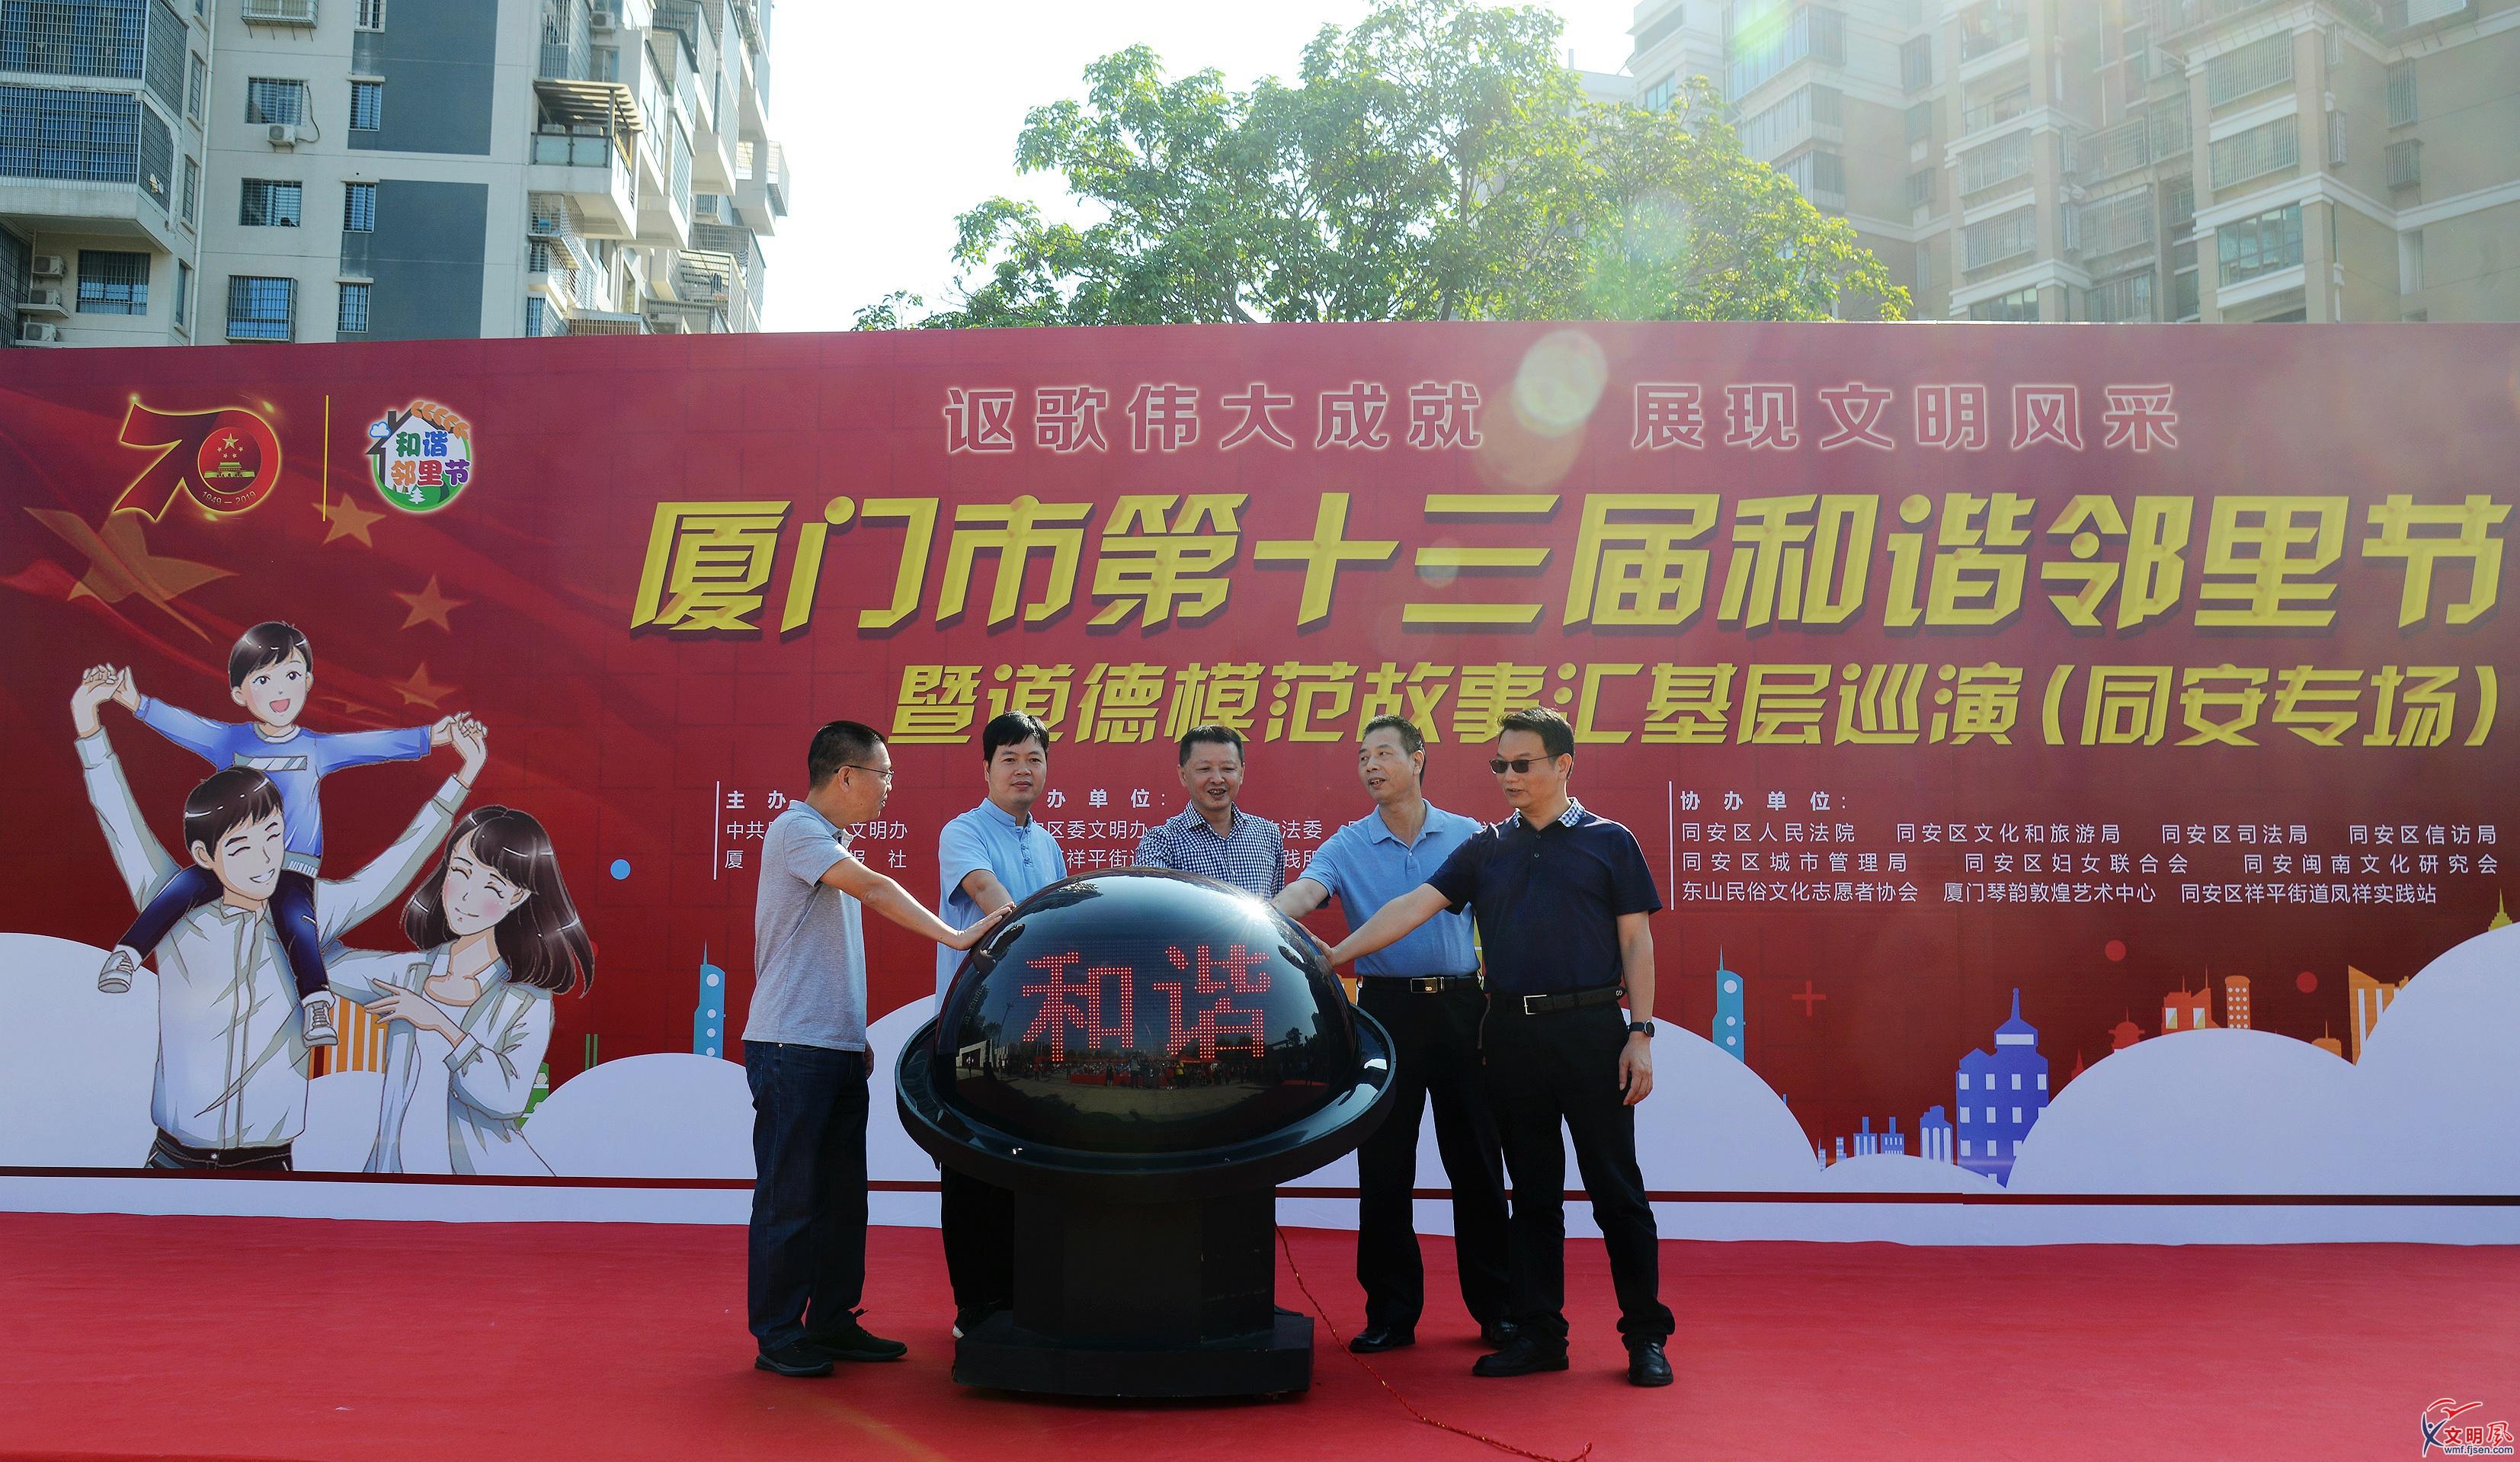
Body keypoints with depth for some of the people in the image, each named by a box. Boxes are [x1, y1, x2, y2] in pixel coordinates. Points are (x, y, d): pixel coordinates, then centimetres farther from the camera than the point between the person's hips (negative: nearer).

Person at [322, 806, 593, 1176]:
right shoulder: (405, 974, 5)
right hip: (402, 1164, 4)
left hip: (484, 1164, -3)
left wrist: (440, 1024, -16)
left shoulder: (527, 1003, -4)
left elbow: (508, 1098, -17)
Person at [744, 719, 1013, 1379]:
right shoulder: (796, 831, -11)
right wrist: (954, 937, -29)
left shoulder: (831, 842, 19)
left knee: (841, 1195, 12)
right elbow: (871, 887, -26)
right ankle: (777, 1336, 5)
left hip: (838, 1049, 9)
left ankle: (831, 1321, 21)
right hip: (791, 1047, -9)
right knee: (789, 1196, -3)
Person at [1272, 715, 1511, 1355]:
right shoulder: (1348, 846, 3)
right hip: (1387, 1008, 0)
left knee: (1476, 1162, 5)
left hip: (1462, 1006, 0)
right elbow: (1304, 893, -15)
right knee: (1384, 1166, 4)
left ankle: (1496, 1307, 17)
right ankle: (1392, 1312, 15)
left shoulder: (1467, 836, 6)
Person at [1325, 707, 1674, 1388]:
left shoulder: (1609, 842, 3)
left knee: (1617, 1190, 1)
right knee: (1533, 1193, 10)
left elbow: (1636, 943, 1)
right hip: (1510, 1033, 3)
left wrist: (1641, 1036, -6)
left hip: (1590, 1030, -3)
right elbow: (1415, 905, 4)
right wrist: (1334, 955, -5)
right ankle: (1538, 1333, 17)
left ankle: (1647, 1336, 10)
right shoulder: (1486, 849, 11)